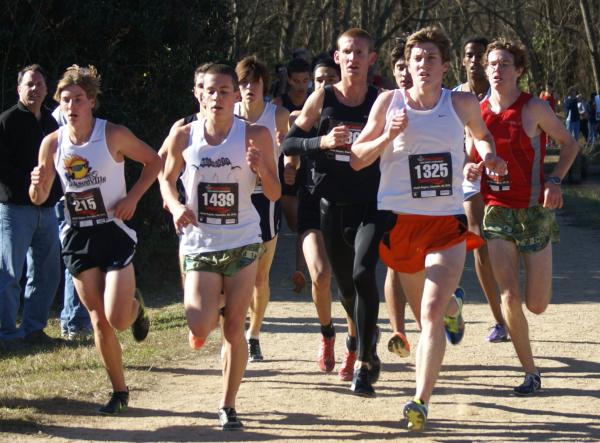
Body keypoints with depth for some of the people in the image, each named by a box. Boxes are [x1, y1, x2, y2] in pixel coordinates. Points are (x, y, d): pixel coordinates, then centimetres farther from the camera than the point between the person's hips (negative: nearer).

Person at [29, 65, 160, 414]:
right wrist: (37, 184, -17)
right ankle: (120, 392, 17)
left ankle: (136, 305, 25)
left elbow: (154, 162, 2)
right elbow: (40, 198, 6)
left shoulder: (113, 135, -11)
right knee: (99, 320, 4)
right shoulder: (52, 143, -1)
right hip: (77, 237, 3)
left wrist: (133, 197, -10)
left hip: (114, 232, -3)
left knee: (118, 319, -13)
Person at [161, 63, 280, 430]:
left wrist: (260, 169, -23)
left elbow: (275, 194, -2)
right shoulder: (184, 136, -5)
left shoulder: (256, 136, -7)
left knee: (234, 329, 0)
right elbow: (167, 179, 12)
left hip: (243, 242, 0)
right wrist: (175, 206, -9)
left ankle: (229, 406, 16)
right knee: (200, 330, -11)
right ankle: (209, 314, 27)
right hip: (199, 244, 0)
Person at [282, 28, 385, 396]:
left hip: (371, 206, -2)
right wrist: (323, 142, -15)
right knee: (345, 283, 14)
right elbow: (288, 143, 2)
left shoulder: (381, 101, -2)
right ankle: (365, 337, 45)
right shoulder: (322, 99, 1)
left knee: (363, 273, -23)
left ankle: (364, 361, -13)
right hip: (332, 205, 3)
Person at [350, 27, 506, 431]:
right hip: (399, 220, 1)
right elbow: (356, 159, 5)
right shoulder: (389, 102, -1)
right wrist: (388, 136, -13)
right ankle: (453, 304, 54)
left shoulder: (462, 104, 2)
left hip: (447, 222, -1)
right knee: (425, 309, 16)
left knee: (432, 312, -17)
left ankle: (422, 401, -16)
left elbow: (481, 134, 24)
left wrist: (489, 155, 2)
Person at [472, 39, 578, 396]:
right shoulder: (477, 112, 3)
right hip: (497, 213, 2)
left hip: (535, 212, -2)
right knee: (510, 297, -10)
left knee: (537, 306, 1)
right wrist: (469, 170, -7)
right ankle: (531, 373, 2)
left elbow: (570, 143, 3)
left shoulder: (534, 109, -8)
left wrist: (556, 180, -12)